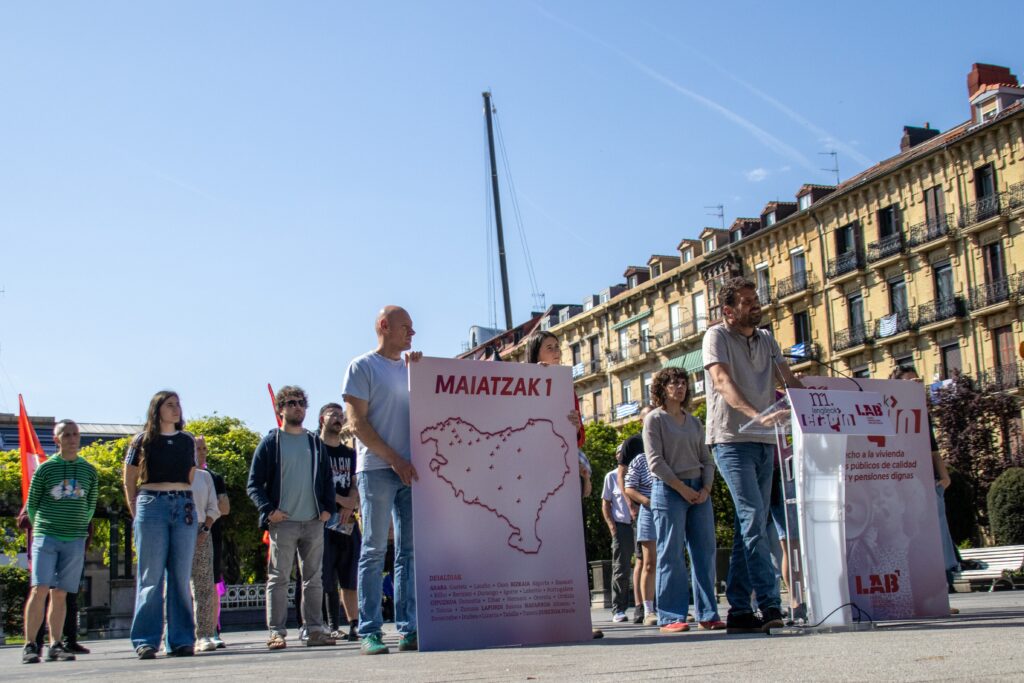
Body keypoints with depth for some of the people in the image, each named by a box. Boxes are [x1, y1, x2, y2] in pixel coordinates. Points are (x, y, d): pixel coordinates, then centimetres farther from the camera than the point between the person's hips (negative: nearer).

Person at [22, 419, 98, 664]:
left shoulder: (89, 470, 9)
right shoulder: (45, 469, 1)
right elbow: (31, 504, 9)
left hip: (75, 540, 2)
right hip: (46, 537, -2)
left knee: (60, 594, 4)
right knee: (40, 589, -11)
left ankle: (55, 645, 8)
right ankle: (30, 645, -7)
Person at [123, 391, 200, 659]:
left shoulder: (187, 441, 13)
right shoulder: (143, 441, 5)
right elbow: (129, 482, 7)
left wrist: (187, 503, 8)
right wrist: (136, 513, -1)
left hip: (184, 507, 3)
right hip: (152, 505, -3)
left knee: (181, 577, 3)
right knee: (151, 576, -3)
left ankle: (180, 641, 7)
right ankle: (146, 641, 1)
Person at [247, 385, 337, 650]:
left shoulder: (315, 442, 15)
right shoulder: (271, 443, 3)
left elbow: (327, 479, 18)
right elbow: (254, 484, 0)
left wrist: (328, 508, 4)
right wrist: (268, 510, -13)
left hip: (314, 521, 4)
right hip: (283, 522, -4)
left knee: (313, 579, 7)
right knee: (278, 579, -3)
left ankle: (314, 630, 11)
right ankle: (277, 632, -1)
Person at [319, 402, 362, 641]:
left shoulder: (350, 453, 20)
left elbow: (356, 484, 11)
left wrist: (350, 505, -8)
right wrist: (341, 500, -12)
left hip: (348, 521, 5)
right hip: (323, 520, -5)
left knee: (350, 578, 3)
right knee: (327, 578, -6)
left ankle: (354, 625, 4)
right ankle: (334, 627, -5)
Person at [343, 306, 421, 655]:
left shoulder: (410, 367, 18)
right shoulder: (362, 367, 2)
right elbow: (358, 423, -5)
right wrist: (394, 459, -11)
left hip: (410, 470, 5)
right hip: (377, 469, -5)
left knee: (410, 551, 3)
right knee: (374, 550, -4)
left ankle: (409, 629, 5)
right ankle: (369, 632, -1)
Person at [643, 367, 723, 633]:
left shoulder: (694, 422, 18)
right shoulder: (655, 419, 1)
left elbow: (706, 459, 16)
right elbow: (655, 461, -8)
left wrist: (706, 488, -2)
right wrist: (682, 488, -12)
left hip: (699, 491, 6)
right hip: (668, 490, -6)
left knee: (705, 552, 4)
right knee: (671, 554, -6)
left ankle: (707, 614, 10)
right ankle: (670, 617, -4)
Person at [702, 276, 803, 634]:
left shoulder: (766, 339, 17)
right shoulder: (717, 336, -2)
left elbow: (790, 380, 10)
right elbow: (722, 381, -17)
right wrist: (757, 415, -32)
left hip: (764, 442, 7)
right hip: (732, 440, -7)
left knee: (750, 525, 6)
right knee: (754, 517, -16)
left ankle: (740, 610, 10)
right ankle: (770, 605, -18)